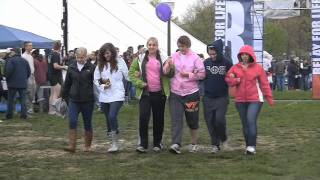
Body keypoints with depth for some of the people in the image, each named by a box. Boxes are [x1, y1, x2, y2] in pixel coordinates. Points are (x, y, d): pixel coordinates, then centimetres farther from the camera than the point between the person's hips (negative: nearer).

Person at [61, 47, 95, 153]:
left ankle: (87, 146, 21)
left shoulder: (91, 68, -4)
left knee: (87, 124, 8)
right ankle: (72, 146, -7)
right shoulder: (71, 68, 7)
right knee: (72, 122, -9)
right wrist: (64, 96, 15)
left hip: (87, 101, -2)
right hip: (74, 100, 2)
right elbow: (67, 83, 15)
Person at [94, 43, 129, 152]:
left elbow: (127, 76, 1)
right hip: (104, 96, 5)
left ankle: (115, 143, -15)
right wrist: (103, 86, -7)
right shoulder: (100, 65, 8)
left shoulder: (120, 62, -2)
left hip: (117, 95, -5)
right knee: (109, 119, 10)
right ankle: (113, 142, 24)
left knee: (112, 116, -21)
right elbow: (96, 79, 8)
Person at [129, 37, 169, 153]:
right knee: (143, 117, -11)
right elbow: (131, 72, 5)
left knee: (158, 119, 8)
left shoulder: (162, 59, 7)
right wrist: (140, 83, -8)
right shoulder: (140, 59, 4)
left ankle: (157, 143, 21)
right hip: (145, 93, -1)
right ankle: (143, 144, 0)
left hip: (159, 93, 1)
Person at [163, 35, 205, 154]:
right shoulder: (174, 56, 6)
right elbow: (165, 72, 5)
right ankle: (176, 144, -17)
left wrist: (188, 74, -14)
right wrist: (168, 65, -15)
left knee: (192, 119, 11)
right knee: (176, 119, -10)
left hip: (191, 92, -2)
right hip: (175, 93, 2)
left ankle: (194, 143, 27)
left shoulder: (195, 57, -2)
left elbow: (202, 74, -5)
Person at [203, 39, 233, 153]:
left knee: (219, 119, -15)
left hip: (222, 97, -3)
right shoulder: (206, 63, 5)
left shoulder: (227, 63, -4)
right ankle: (215, 145, 16)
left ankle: (223, 139, 13)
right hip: (208, 98, 3)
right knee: (210, 122, 3)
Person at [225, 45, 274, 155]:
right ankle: (248, 145, 19)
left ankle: (251, 146, -13)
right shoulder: (235, 68, 6)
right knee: (245, 123, 9)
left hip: (255, 99, -4)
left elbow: (264, 84, 1)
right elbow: (228, 79, 7)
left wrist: (269, 98, 2)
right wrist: (235, 80, -14)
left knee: (251, 121, -16)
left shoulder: (257, 68, -1)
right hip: (240, 100, 4)